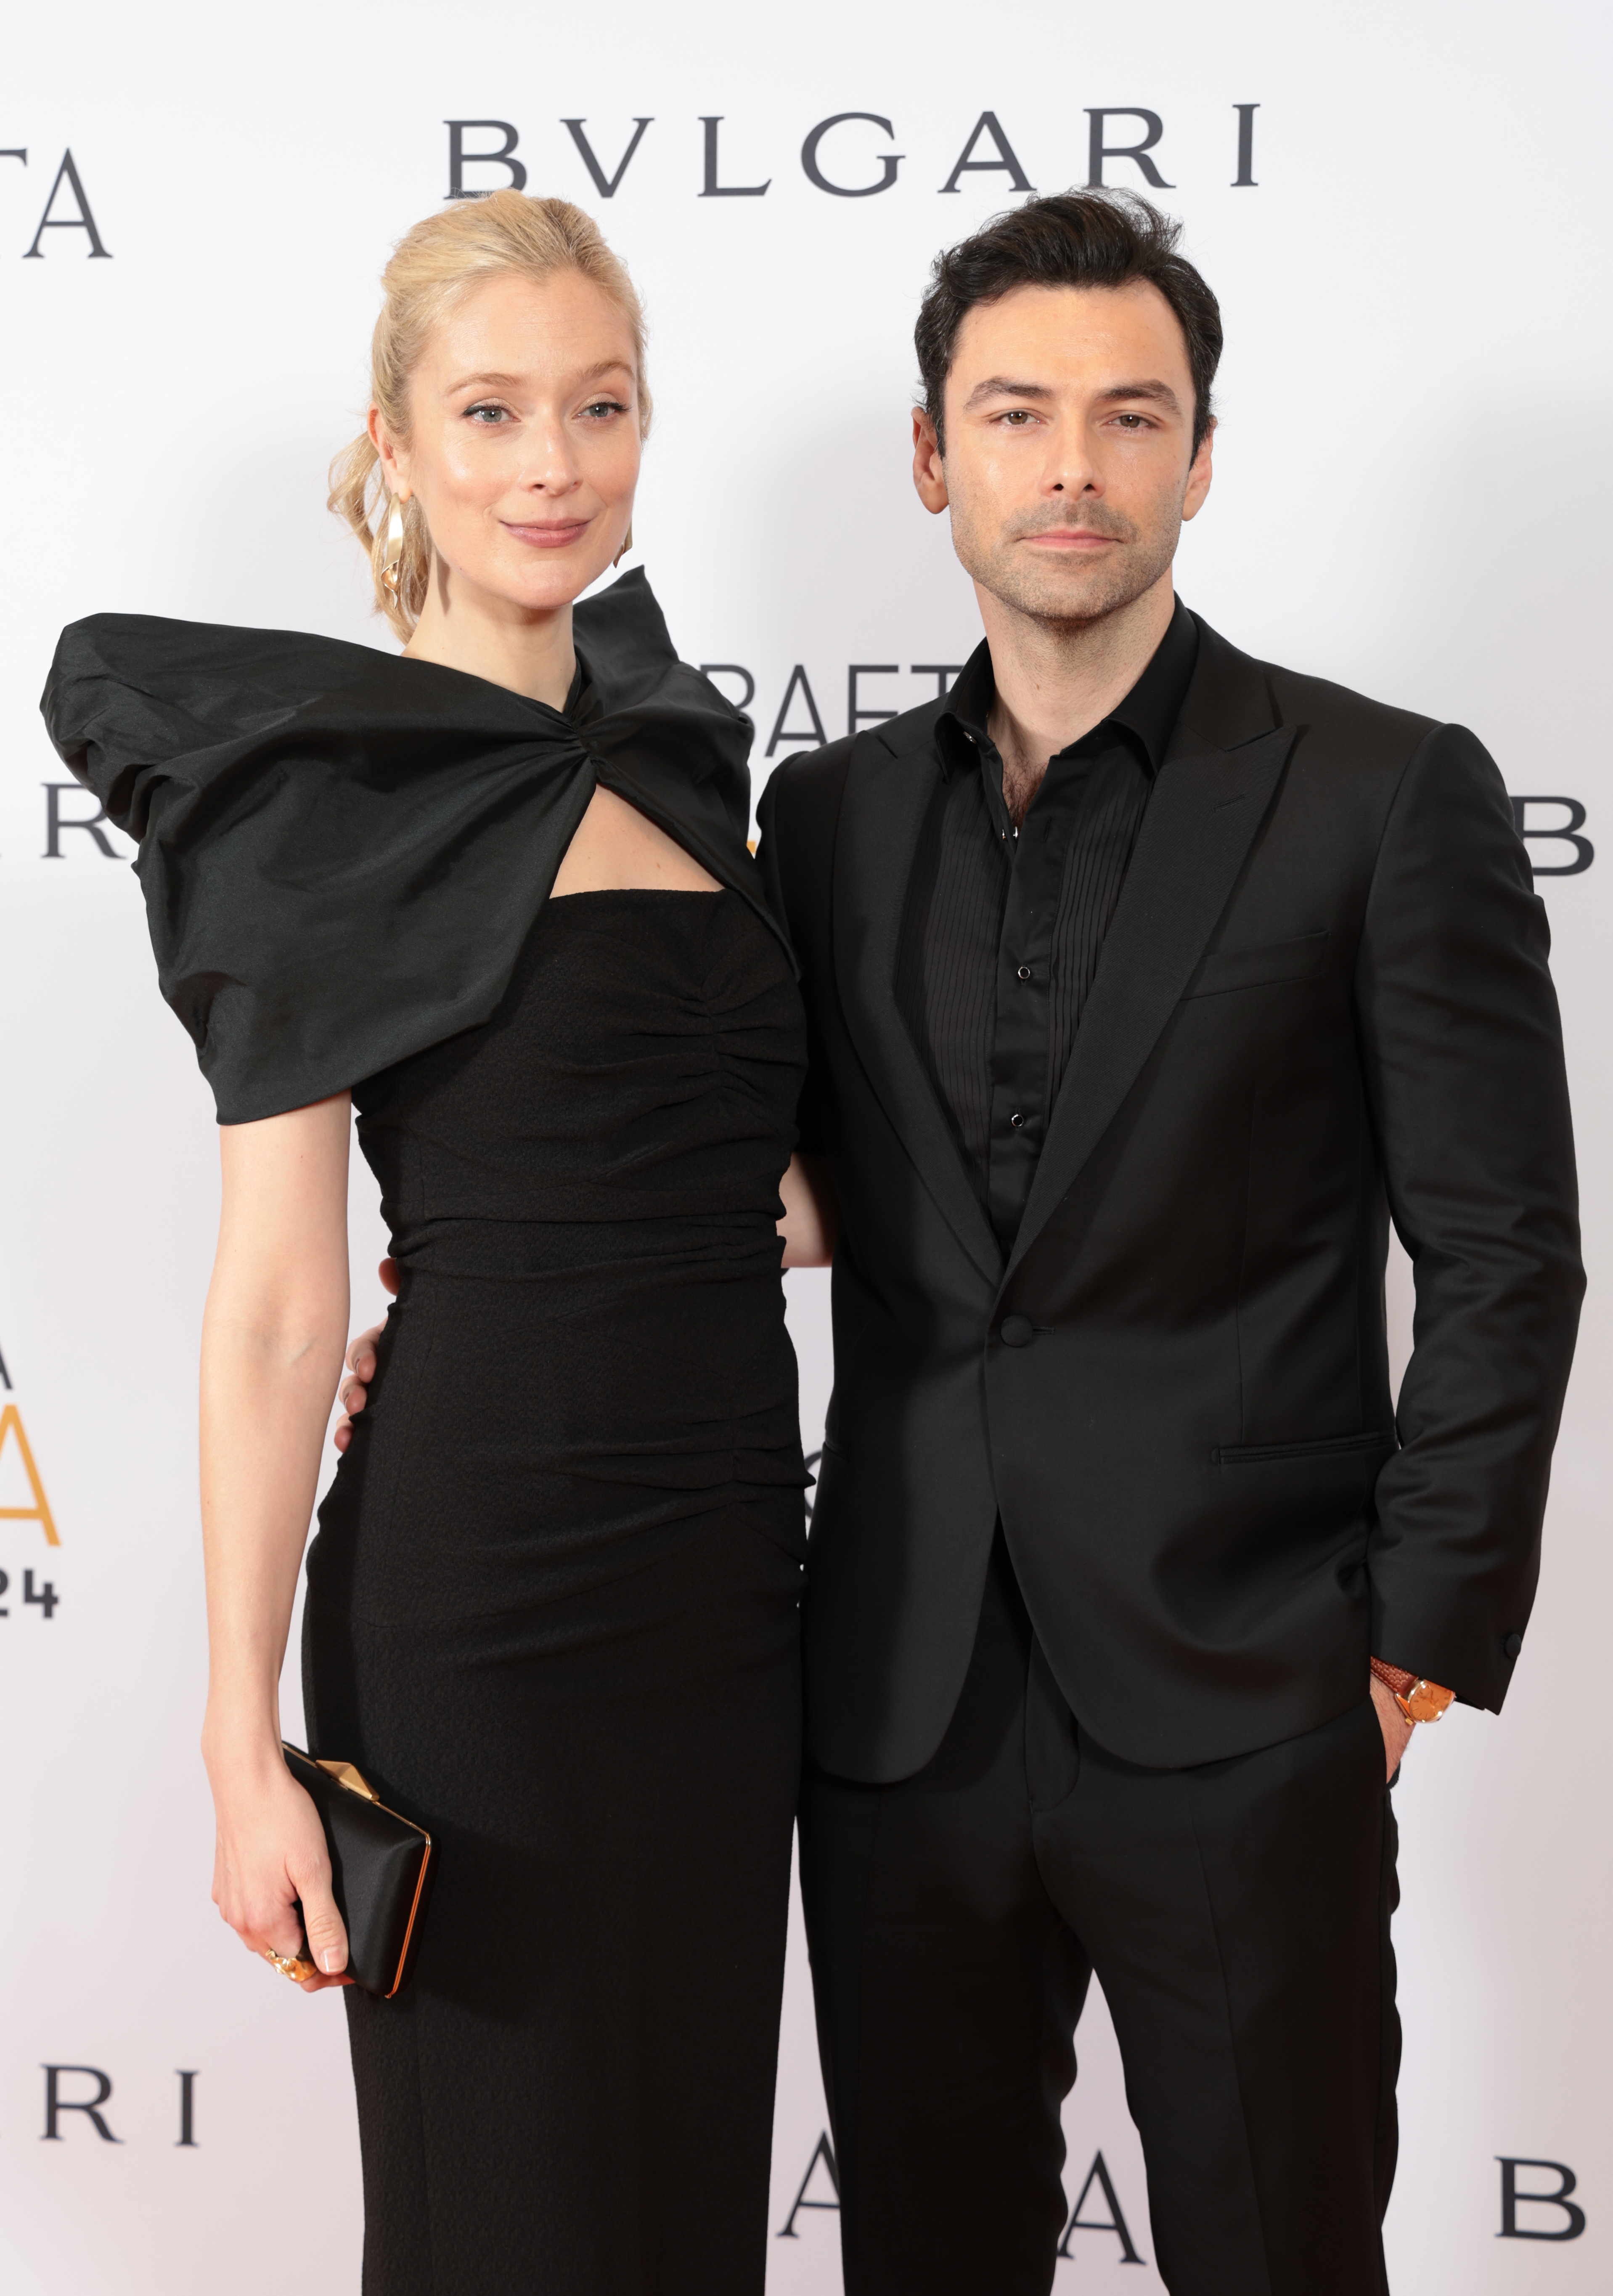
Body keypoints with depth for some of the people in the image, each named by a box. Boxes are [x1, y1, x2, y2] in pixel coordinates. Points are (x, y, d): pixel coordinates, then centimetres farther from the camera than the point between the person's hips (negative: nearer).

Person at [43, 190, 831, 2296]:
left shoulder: (679, 758, 11)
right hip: (474, 1592, -6)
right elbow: (274, 1309, -12)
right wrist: (247, 1745, -15)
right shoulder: (328, 792, -9)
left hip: (732, 1567, 7)